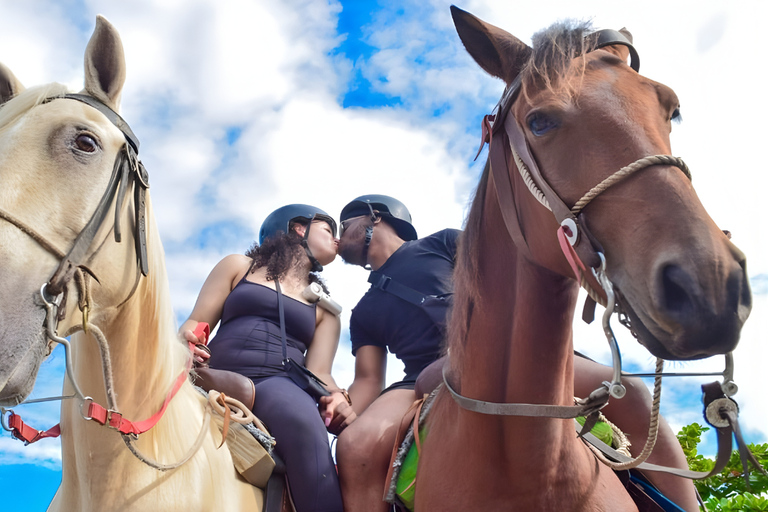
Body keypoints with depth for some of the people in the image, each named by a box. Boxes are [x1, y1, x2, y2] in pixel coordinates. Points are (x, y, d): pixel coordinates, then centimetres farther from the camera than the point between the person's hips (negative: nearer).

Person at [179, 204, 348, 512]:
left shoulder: (325, 309, 26)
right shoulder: (239, 267, 23)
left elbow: (318, 371, 13)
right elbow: (196, 323, 15)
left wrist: (335, 395, -11)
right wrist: (187, 342, -10)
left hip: (280, 383, 0)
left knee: (301, 419, -37)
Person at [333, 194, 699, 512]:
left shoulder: (442, 243, 19)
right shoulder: (364, 312, 25)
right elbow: (368, 380, 15)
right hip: (429, 380, 1)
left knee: (627, 391, -23)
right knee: (356, 447, -32)